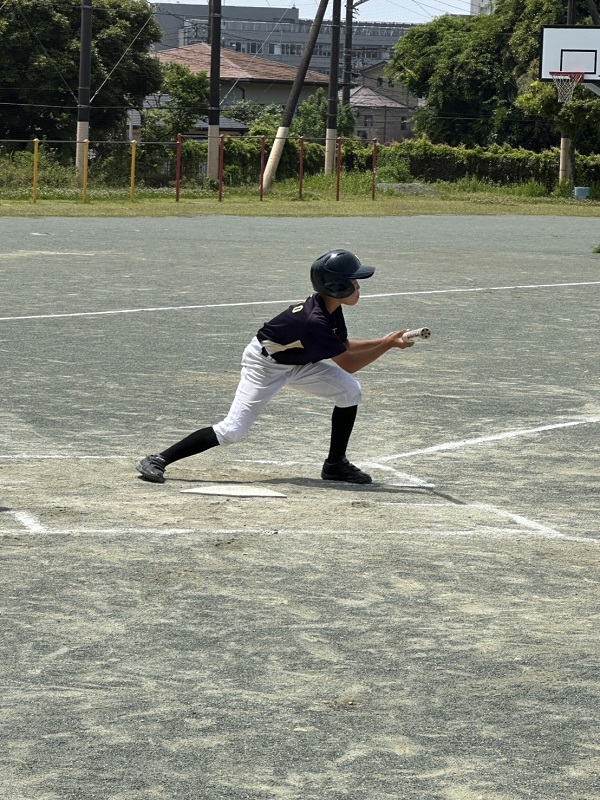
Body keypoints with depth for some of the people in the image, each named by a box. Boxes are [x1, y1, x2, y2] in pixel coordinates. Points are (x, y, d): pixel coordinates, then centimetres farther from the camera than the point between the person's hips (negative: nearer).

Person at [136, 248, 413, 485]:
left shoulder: (330, 308, -10)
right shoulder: (314, 321, -36)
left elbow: (344, 347, 6)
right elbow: (347, 364, -28)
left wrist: (385, 341, -6)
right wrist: (387, 344, -24)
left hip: (296, 362, 9)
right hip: (264, 365, -9)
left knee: (349, 391, -4)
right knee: (232, 430, -16)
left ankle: (335, 464, 9)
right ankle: (158, 460, -8)